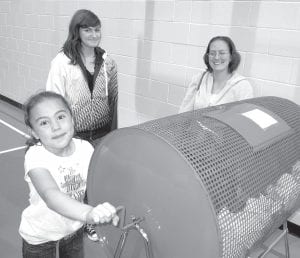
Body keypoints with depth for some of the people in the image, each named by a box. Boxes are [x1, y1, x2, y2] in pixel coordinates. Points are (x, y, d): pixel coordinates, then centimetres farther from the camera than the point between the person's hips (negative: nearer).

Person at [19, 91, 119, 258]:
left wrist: (108, 212, -35)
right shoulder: (36, 156, -30)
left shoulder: (85, 148, -17)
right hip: (40, 236, -3)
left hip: (74, 228, 4)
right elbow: (51, 194, -47)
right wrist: (88, 213, -63)